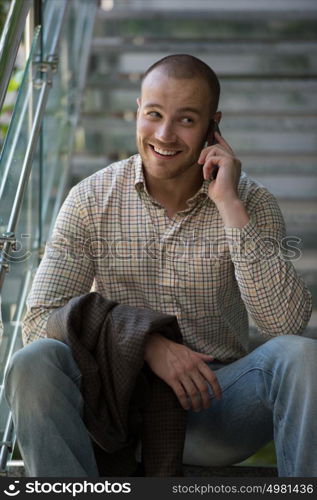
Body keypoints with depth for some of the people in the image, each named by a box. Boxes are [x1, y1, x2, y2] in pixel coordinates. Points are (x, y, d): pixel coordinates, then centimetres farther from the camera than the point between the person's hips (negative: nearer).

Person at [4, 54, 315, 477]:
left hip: (214, 401, 0)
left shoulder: (250, 201, -3)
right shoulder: (92, 199, -1)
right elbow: (41, 319, -8)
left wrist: (229, 204, -20)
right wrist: (147, 344, -21)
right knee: (33, 363, -28)